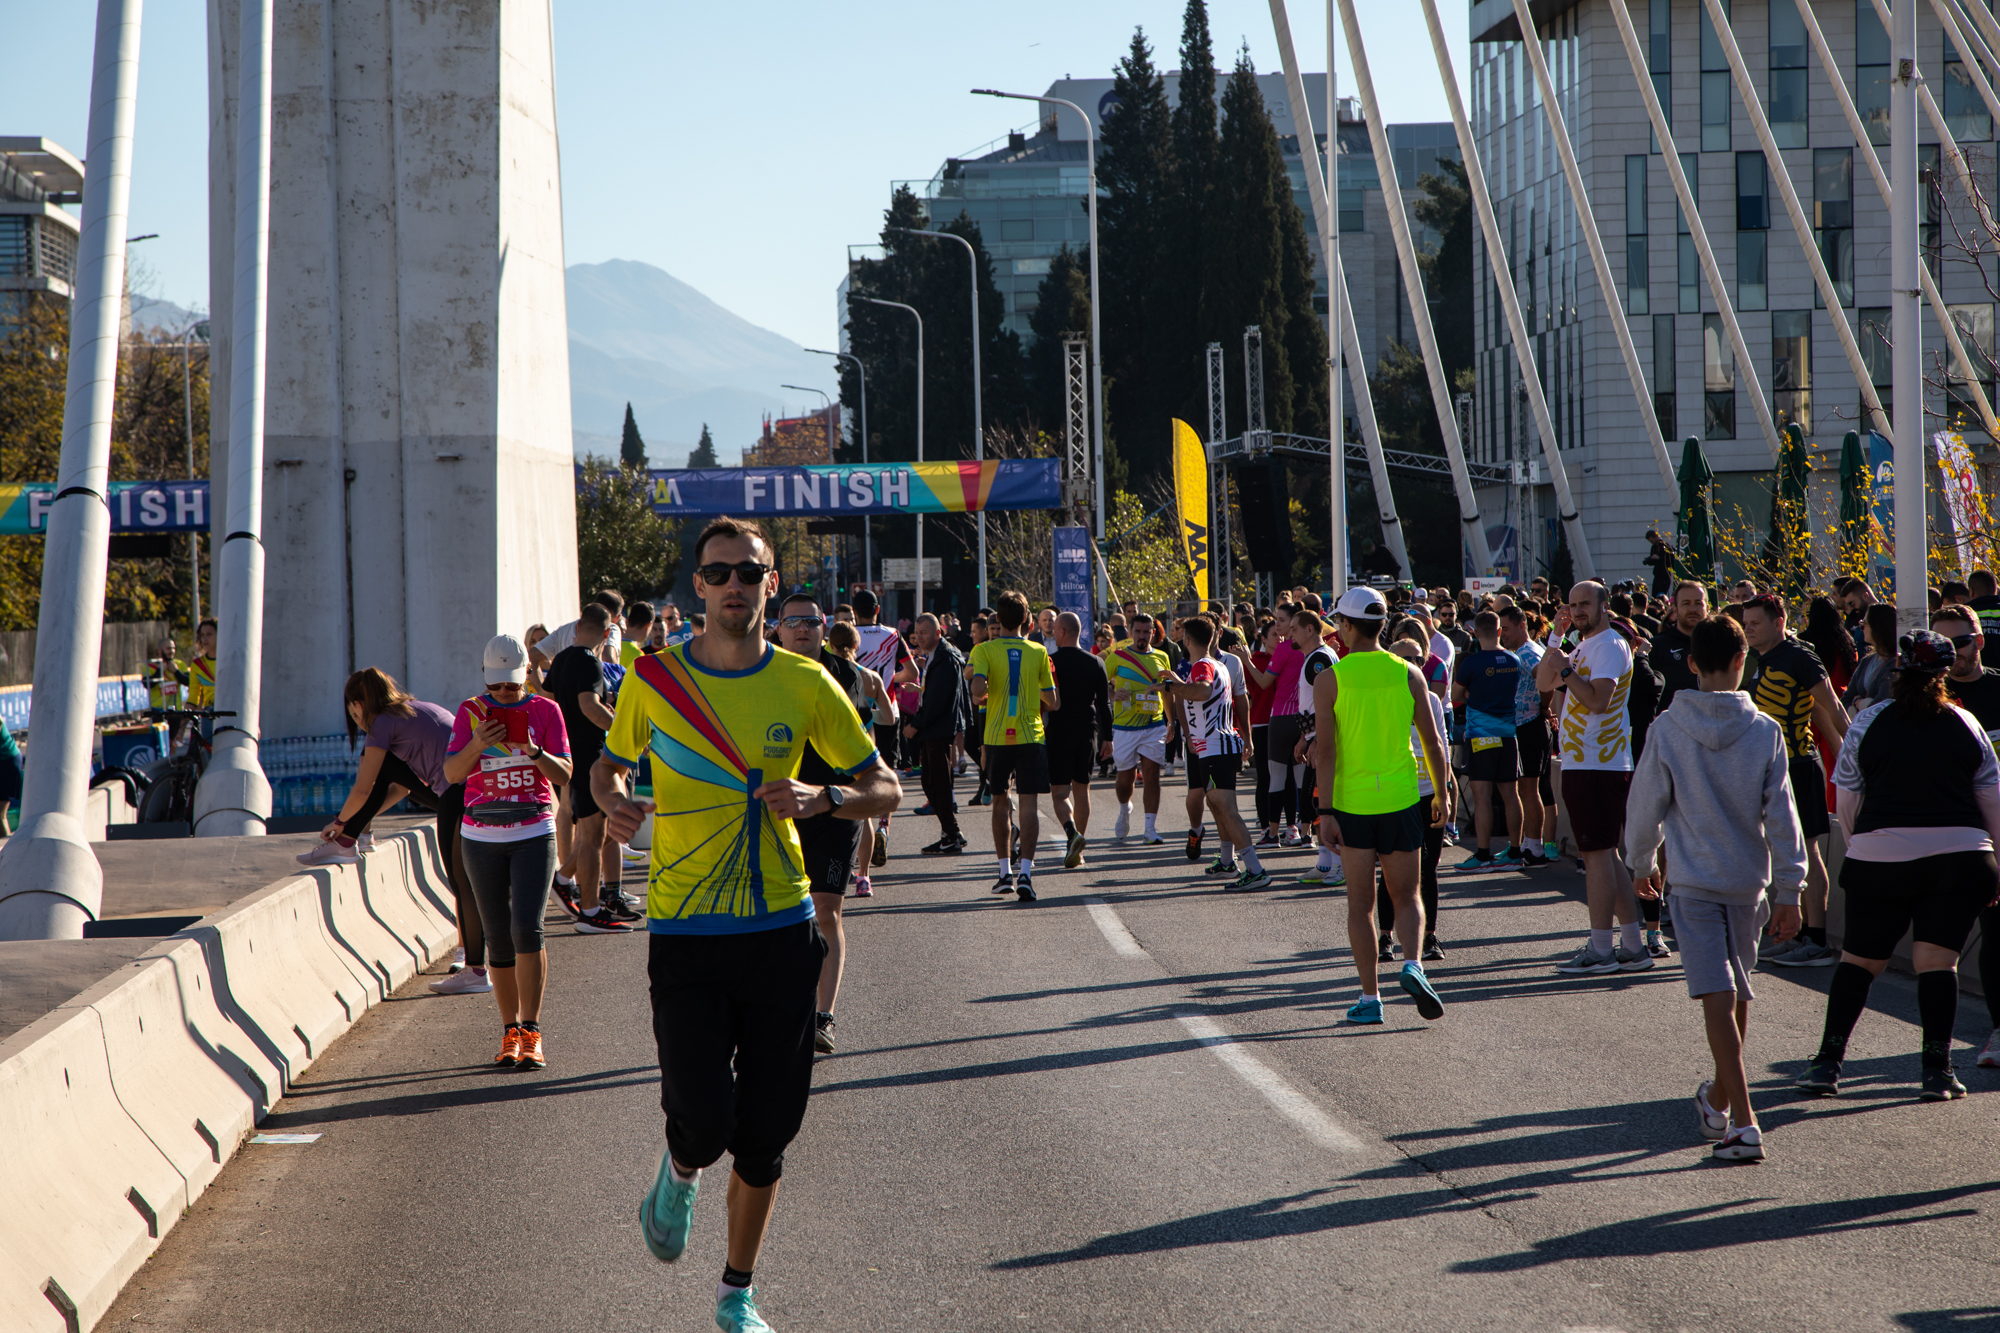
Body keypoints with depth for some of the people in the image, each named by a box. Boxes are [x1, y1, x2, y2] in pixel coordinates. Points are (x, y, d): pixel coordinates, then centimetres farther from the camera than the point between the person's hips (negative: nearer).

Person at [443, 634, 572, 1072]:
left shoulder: (545, 710, 2)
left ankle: (531, 1034, -11)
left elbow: (564, 774, -2)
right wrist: (477, 745, -25)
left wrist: (536, 753, -22)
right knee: (498, 938, 3)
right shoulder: (471, 713, 3)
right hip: (482, 835, 1)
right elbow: (452, 772, -6)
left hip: (534, 833, -1)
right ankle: (510, 1032, 11)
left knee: (527, 929, -14)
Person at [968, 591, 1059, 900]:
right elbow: (1052, 701, 3)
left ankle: (1006, 871, 20)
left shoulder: (984, 650, -3)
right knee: (1029, 805, -4)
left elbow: (978, 690, -17)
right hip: (1030, 736, -1)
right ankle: (1025, 871, -17)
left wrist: (983, 694, 5)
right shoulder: (1038, 652, 1)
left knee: (1000, 803, 15)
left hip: (997, 737, 1)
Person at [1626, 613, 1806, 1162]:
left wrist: (1641, 863, 18)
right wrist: (1789, 891, 1)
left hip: (1694, 880, -2)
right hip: (1749, 880, 2)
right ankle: (1719, 1099, 37)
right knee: (1737, 996, 19)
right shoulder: (1765, 731, -6)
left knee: (1718, 998, -8)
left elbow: (1645, 805, 0)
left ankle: (1744, 1123, -17)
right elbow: (1781, 817, -5)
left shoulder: (1667, 730, -9)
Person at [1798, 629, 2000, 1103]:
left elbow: (1847, 800, 7)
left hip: (1881, 854, 0)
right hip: (1958, 855, 0)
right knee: (1937, 961, 2)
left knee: (1859, 959, 8)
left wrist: (1856, 849, 22)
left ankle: (1828, 1062, 4)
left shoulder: (1870, 722, 3)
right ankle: (1938, 1069, -5)